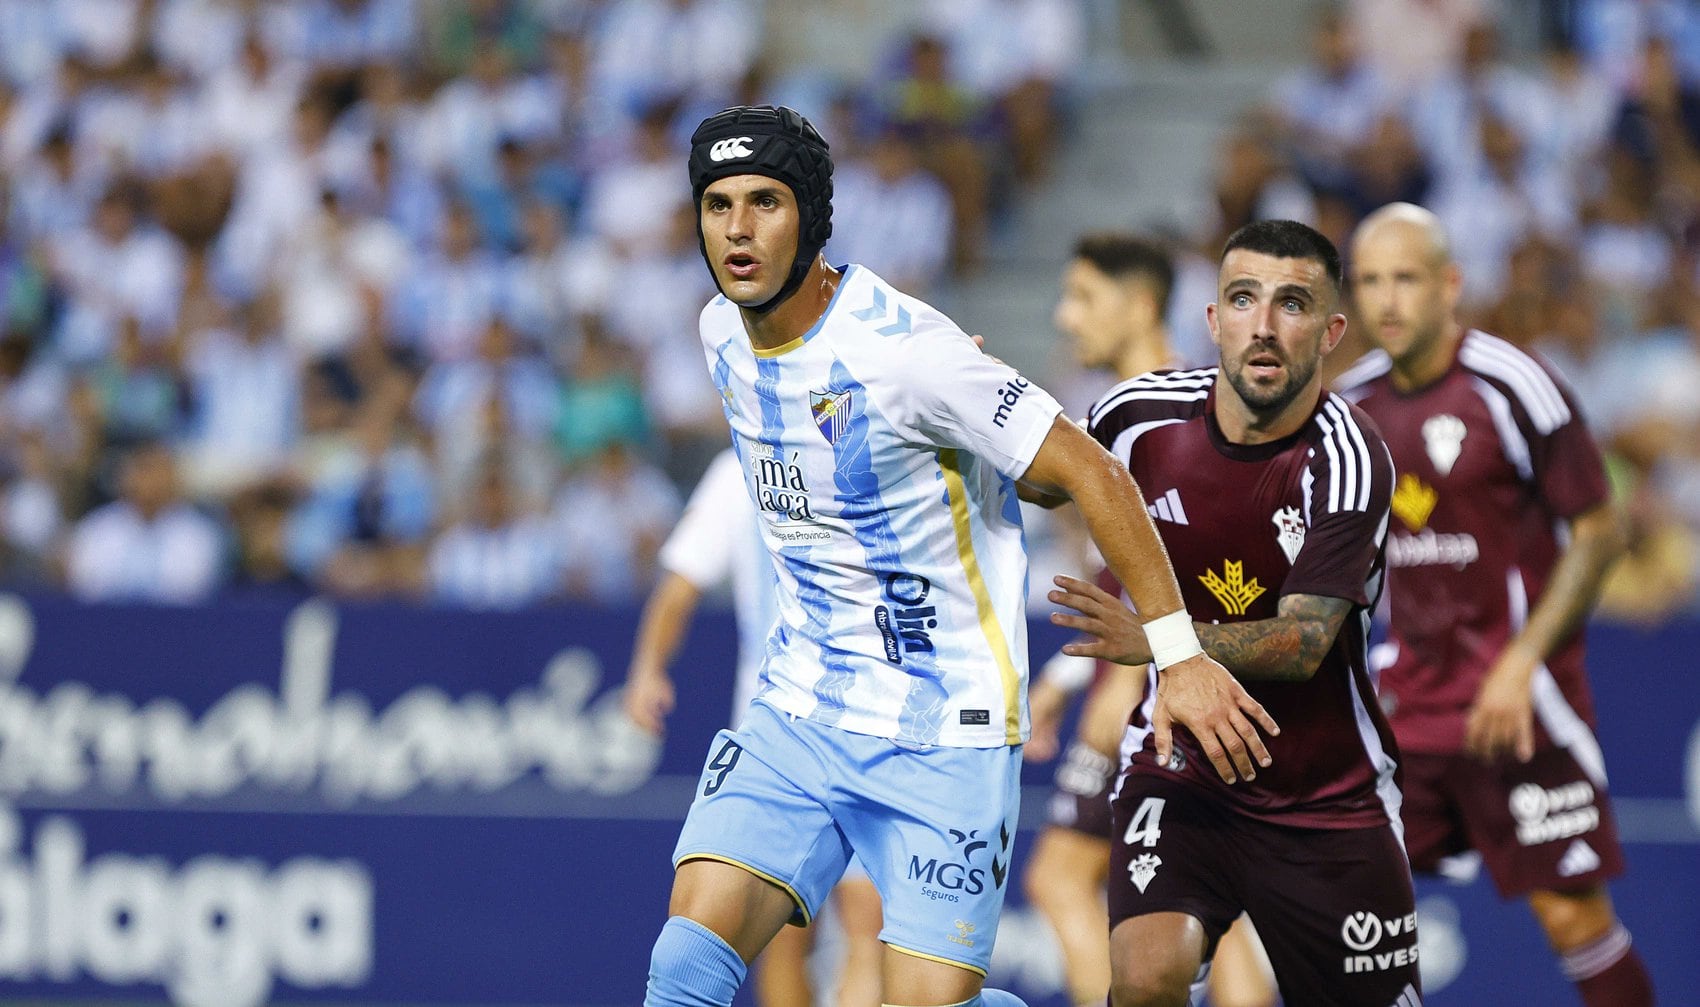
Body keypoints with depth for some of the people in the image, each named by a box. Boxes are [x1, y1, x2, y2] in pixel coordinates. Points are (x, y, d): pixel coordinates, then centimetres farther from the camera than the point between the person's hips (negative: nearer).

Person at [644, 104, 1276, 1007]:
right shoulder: (722, 334, 3)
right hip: (797, 718, 6)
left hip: (946, 736, -6)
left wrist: (1177, 651, -16)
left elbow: (1089, 473, -16)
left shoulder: (904, 349, -19)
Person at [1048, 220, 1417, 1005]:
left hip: (1327, 793, -1)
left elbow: (1303, 645, -24)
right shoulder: (1143, 414, -6)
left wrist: (1157, 640, -38)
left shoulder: (1346, 459, -18)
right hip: (1181, 765, 1)